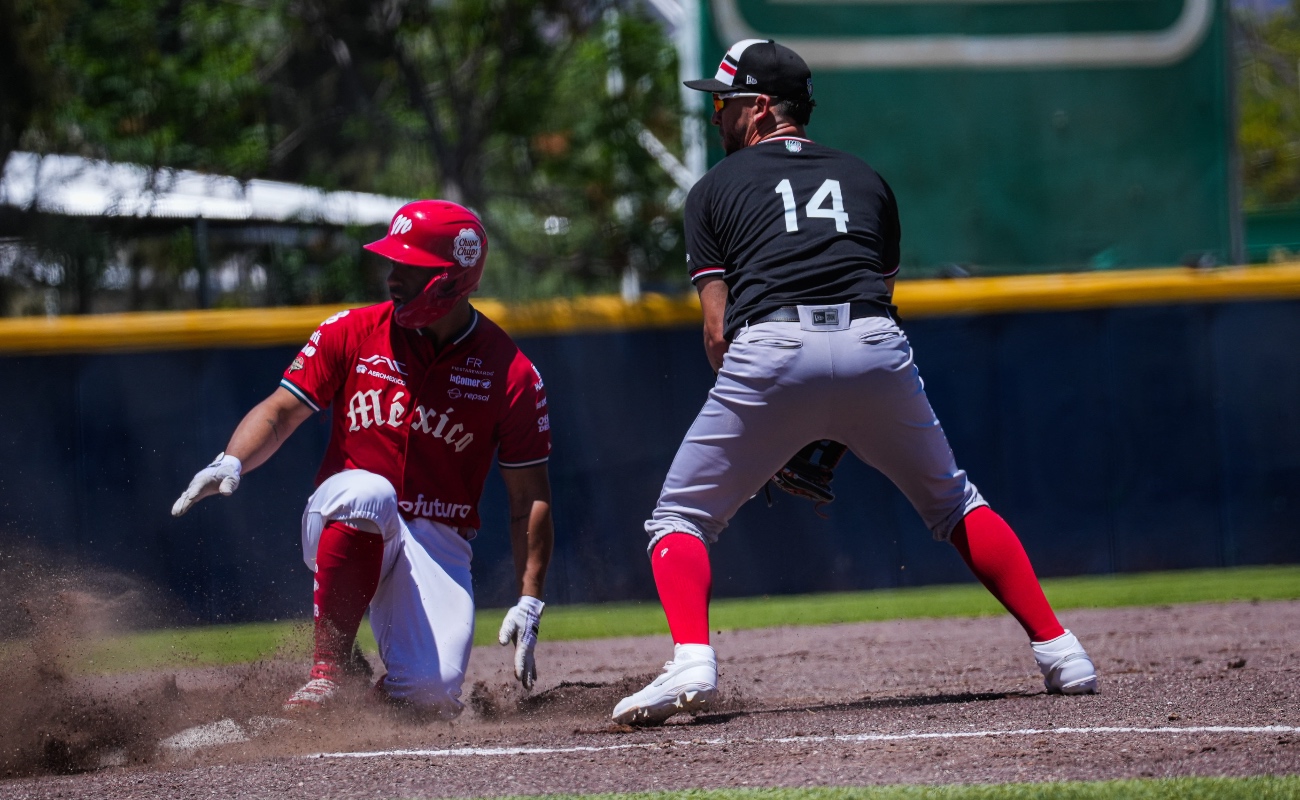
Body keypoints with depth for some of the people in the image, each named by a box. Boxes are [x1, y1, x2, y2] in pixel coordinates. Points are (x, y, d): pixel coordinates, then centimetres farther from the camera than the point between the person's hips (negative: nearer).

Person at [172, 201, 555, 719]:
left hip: (438, 543, 0)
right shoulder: (353, 333, 0)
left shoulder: (510, 374, -3)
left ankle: (385, 691, 17)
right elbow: (280, 413, 1)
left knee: (429, 694, -24)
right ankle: (329, 670, -28)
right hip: (345, 525, 0)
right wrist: (232, 463, -21)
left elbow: (530, 499, 0)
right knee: (367, 491, -38)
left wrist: (529, 605, -7)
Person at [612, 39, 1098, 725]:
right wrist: (827, 437, 25)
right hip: (876, 348, 3)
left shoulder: (715, 188, 19)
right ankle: (1057, 650, 15)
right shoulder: (866, 180, 29)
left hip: (769, 352, -3)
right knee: (953, 502, 24)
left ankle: (691, 662, -14)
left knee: (679, 520, 11)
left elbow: (717, 329, 12)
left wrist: (764, 436, 19)